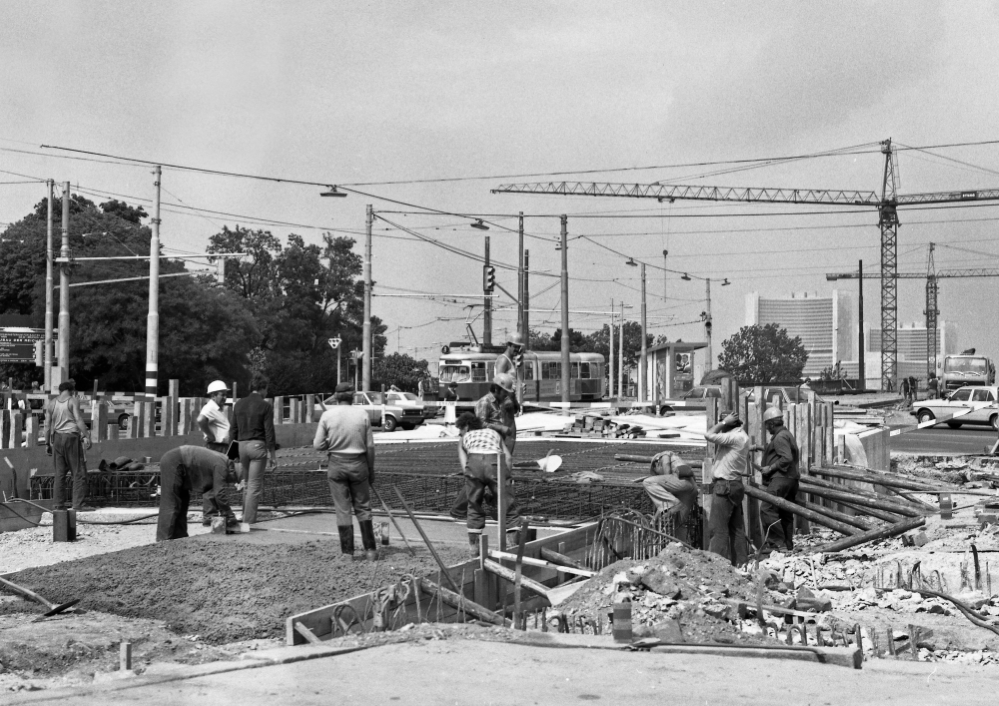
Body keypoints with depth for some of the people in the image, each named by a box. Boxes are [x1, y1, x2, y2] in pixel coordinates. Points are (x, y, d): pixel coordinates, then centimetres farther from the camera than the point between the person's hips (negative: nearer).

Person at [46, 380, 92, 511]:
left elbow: (49, 425, 12)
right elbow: (79, 420, -15)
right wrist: (86, 436, -19)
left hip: (57, 438, 5)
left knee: (59, 473, 10)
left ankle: (59, 504, 8)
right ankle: (78, 504, -8)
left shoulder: (52, 403, 10)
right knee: (79, 473, -1)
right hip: (72, 437, -5)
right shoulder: (73, 401, -4)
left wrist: (48, 443, 18)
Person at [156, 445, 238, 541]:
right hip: (173, 462, -11)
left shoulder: (222, 460, 12)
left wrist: (216, 508, 20)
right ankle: (163, 540, -9)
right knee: (170, 504, -9)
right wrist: (229, 515, -12)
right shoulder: (221, 465, -17)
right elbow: (219, 493, -20)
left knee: (183, 501, 14)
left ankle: (179, 536, 17)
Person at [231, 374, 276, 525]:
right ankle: (249, 521, -1)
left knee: (246, 483, 17)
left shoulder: (239, 404, 9)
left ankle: (245, 517, 18)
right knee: (255, 485, -1)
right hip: (258, 445, -5)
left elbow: (234, 429, 12)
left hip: (242, 445, 5)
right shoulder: (265, 406, -6)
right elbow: (269, 432, -7)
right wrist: (273, 454, -2)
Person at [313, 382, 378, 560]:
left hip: (336, 465, 0)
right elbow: (370, 446, -1)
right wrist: (371, 470, 10)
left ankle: (347, 552, 7)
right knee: (363, 507, 12)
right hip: (358, 464, 1)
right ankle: (370, 550, 10)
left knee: (342, 510, 6)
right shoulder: (362, 415, -4)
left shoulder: (327, 415, -5)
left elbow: (318, 445, -4)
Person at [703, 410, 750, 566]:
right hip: (735, 484, 10)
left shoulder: (736, 437, -18)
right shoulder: (740, 437, 14)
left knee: (717, 527, -8)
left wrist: (724, 422, -13)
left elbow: (709, 435, -23)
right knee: (736, 527, 12)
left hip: (725, 486, -10)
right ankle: (740, 562, 16)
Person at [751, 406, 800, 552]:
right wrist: (761, 448, 35)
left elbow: (787, 458, -22)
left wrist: (771, 468, -17)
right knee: (785, 513, 13)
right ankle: (788, 544, 16)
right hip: (790, 479, 11)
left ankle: (776, 542, -19)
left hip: (781, 479, -11)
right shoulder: (787, 434, 21)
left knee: (767, 509, -16)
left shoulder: (780, 437, -12)